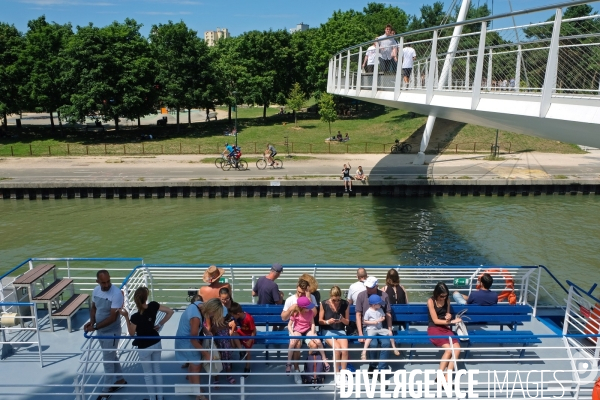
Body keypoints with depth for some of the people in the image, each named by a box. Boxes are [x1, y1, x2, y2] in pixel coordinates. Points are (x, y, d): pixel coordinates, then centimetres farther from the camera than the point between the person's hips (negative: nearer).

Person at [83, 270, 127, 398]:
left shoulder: (116, 294, -27)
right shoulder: (96, 290, -5)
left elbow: (113, 317, -26)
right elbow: (93, 307, 10)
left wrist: (95, 327, -25)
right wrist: (91, 321, -8)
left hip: (111, 333, -7)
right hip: (100, 331, 7)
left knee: (107, 361, 4)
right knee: (112, 357, 22)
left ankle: (106, 390, 22)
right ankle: (120, 380, 41)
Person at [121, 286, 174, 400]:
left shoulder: (135, 317, -28)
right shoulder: (153, 306, -18)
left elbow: (132, 333, -11)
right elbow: (170, 312, -8)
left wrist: (126, 317, -16)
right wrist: (160, 324, -1)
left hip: (144, 348, -5)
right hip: (156, 343, 5)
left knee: (148, 374, 16)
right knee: (157, 370, 22)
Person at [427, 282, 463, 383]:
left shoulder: (447, 301, 8)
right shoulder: (431, 301, -9)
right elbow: (435, 320, -11)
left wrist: (449, 316, -4)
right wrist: (452, 321, -15)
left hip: (445, 328, 5)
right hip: (434, 329, -5)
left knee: (457, 348, -22)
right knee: (449, 349, -28)